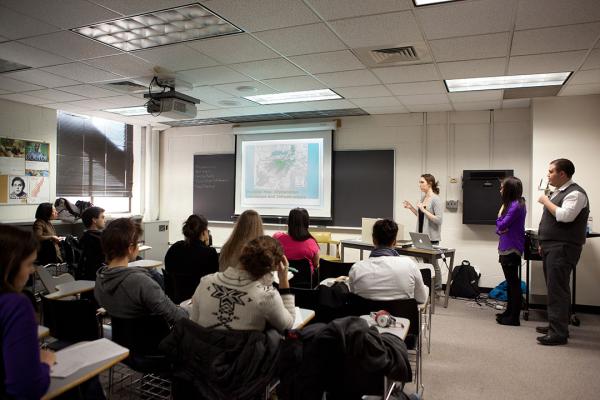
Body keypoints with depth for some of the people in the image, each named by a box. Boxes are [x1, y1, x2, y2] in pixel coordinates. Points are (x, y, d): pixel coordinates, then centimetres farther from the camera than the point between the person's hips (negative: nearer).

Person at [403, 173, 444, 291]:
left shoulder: (436, 200, -13)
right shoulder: (423, 197, 11)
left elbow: (439, 220, -19)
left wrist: (424, 210, -22)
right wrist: (411, 207, 10)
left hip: (431, 238, -8)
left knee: (433, 264, 1)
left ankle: (437, 289, 13)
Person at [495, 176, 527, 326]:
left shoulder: (515, 205, -17)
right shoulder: (511, 204, 14)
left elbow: (501, 225, -17)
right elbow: (498, 228, 14)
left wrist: (500, 214, 0)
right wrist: (500, 230, -8)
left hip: (512, 249, -10)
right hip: (506, 248, 10)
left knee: (513, 282, -3)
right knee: (510, 282, 17)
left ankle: (514, 318, 4)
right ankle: (509, 312, 28)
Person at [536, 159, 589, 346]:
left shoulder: (575, 193, -12)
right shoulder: (557, 193, 18)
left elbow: (565, 216, -27)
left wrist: (546, 201, -15)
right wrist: (543, 243, 20)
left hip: (562, 248, -10)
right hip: (551, 247, 10)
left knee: (557, 290, -10)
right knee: (554, 288, 15)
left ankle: (558, 333, -7)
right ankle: (555, 325, 24)